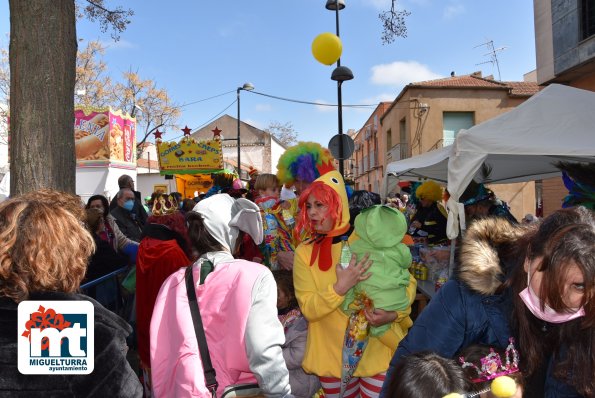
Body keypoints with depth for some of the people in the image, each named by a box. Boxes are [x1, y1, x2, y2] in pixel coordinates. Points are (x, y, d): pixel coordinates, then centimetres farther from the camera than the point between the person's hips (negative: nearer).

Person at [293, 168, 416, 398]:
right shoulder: (304, 252, -4)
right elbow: (308, 309, -11)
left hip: (376, 348, -1)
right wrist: (340, 287, -26)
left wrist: (393, 314, -18)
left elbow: (407, 282, 0)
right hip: (332, 353, 1)